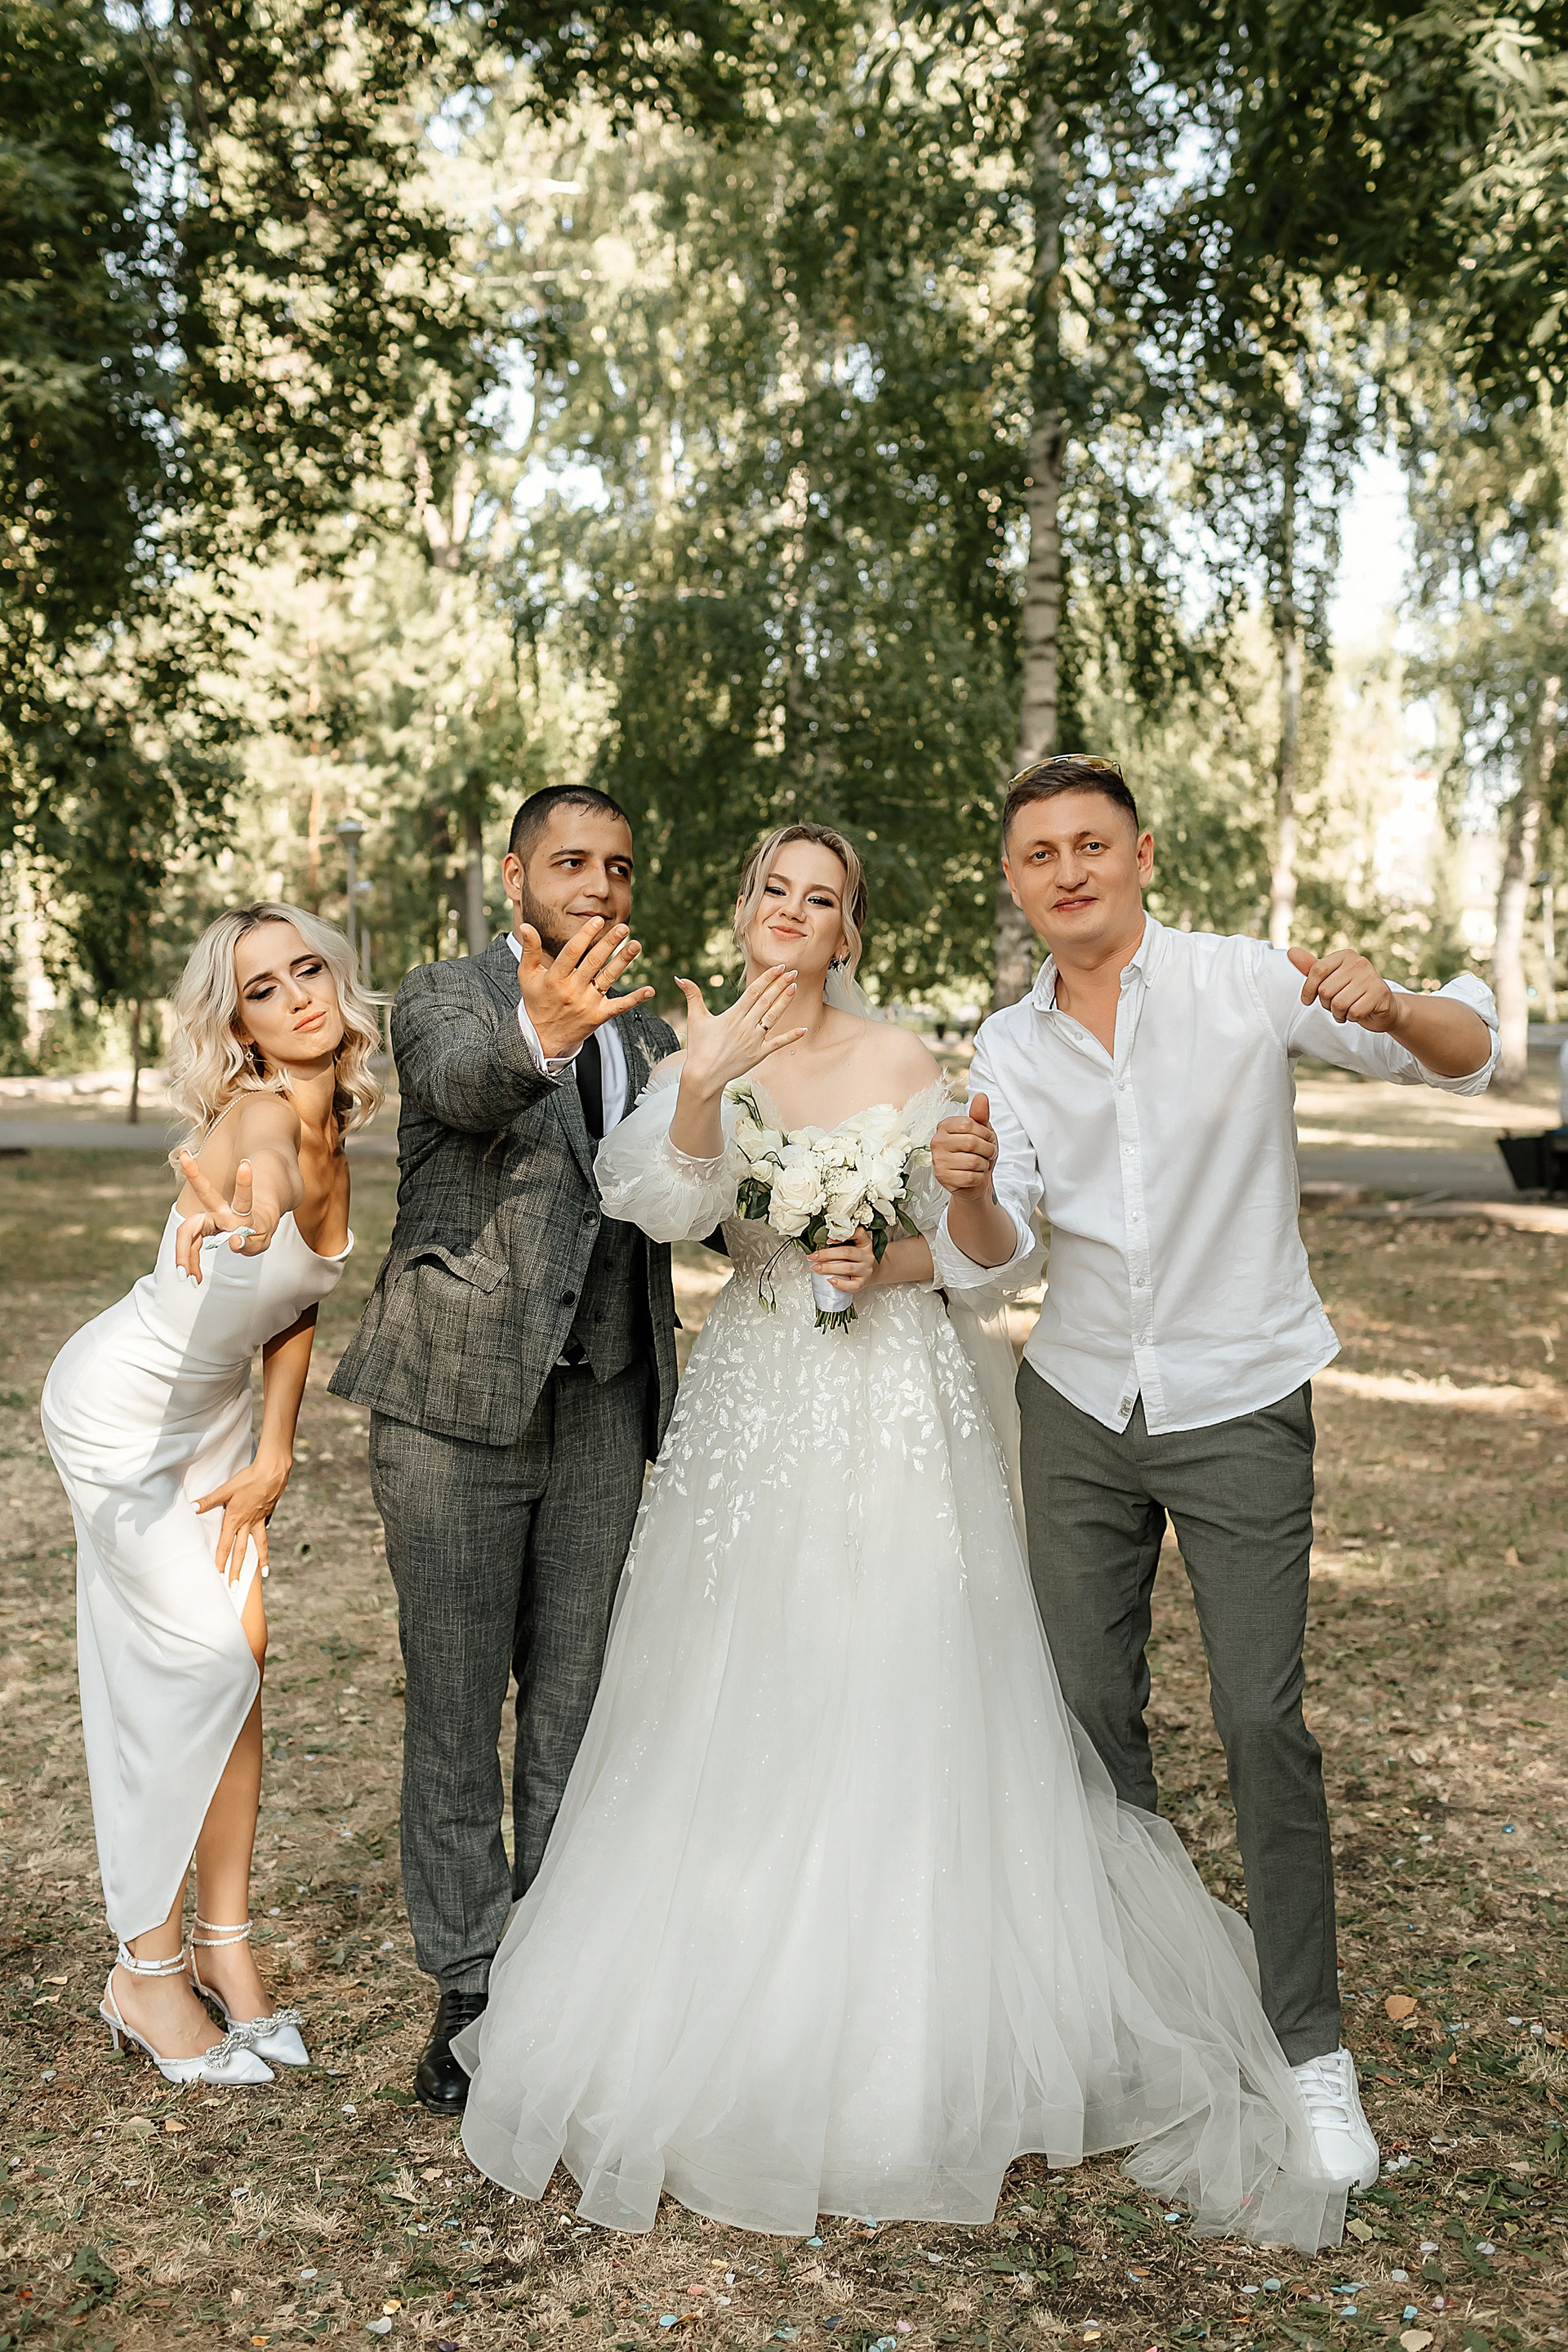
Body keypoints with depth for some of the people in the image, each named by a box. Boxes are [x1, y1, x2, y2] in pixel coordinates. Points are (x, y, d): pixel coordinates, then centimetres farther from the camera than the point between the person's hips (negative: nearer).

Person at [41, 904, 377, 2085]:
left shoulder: (335, 1125, -5)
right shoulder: (258, 1115, -28)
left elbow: (299, 1301, 3)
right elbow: (248, 1171, -56)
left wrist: (273, 1457, -1)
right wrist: (229, 1212, -79)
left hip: (218, 1408, 7)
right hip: (126, 1402, -7)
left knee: (242, 1652, 6)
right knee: (198, 1661, -6)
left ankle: (225, 1944, 19)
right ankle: (148, 1974, 9)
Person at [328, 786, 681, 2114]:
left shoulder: (648, 1034, 13)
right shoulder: (441, 1001, -4)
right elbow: (463, 1086, -28)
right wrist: (537, 1034, -50)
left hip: (601, 1407, 4)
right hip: (459, 1401, -4)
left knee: (576, 1699, 12)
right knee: (455, 1707, 5)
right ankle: (469, 1987, 19)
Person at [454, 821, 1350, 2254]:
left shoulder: (905, 1061, -1)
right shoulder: (705, 1058, 3)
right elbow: (670, 1207, -15)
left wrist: (884, 1263, -15)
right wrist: (703, 1085, -32)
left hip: (897, 1406, -2)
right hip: (757, 1407, 2)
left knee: (897, 1701, 0)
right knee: (743, 1707, 7)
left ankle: (912, 2034, 19)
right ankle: (740, 2017, 27)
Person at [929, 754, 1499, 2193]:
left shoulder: (1247, 986, -10)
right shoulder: (1008, 1051, 1)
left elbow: (1467, 1055, -13)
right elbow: (988, 1260, -5)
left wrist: (1391, 1008, -36)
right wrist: (970, 1190, -28)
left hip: (1240, 1410, -4)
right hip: (1079, 1412, 4)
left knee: (1262, 1717, -6)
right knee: (1091, 1707, 10)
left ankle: (1310, 2049, 11)